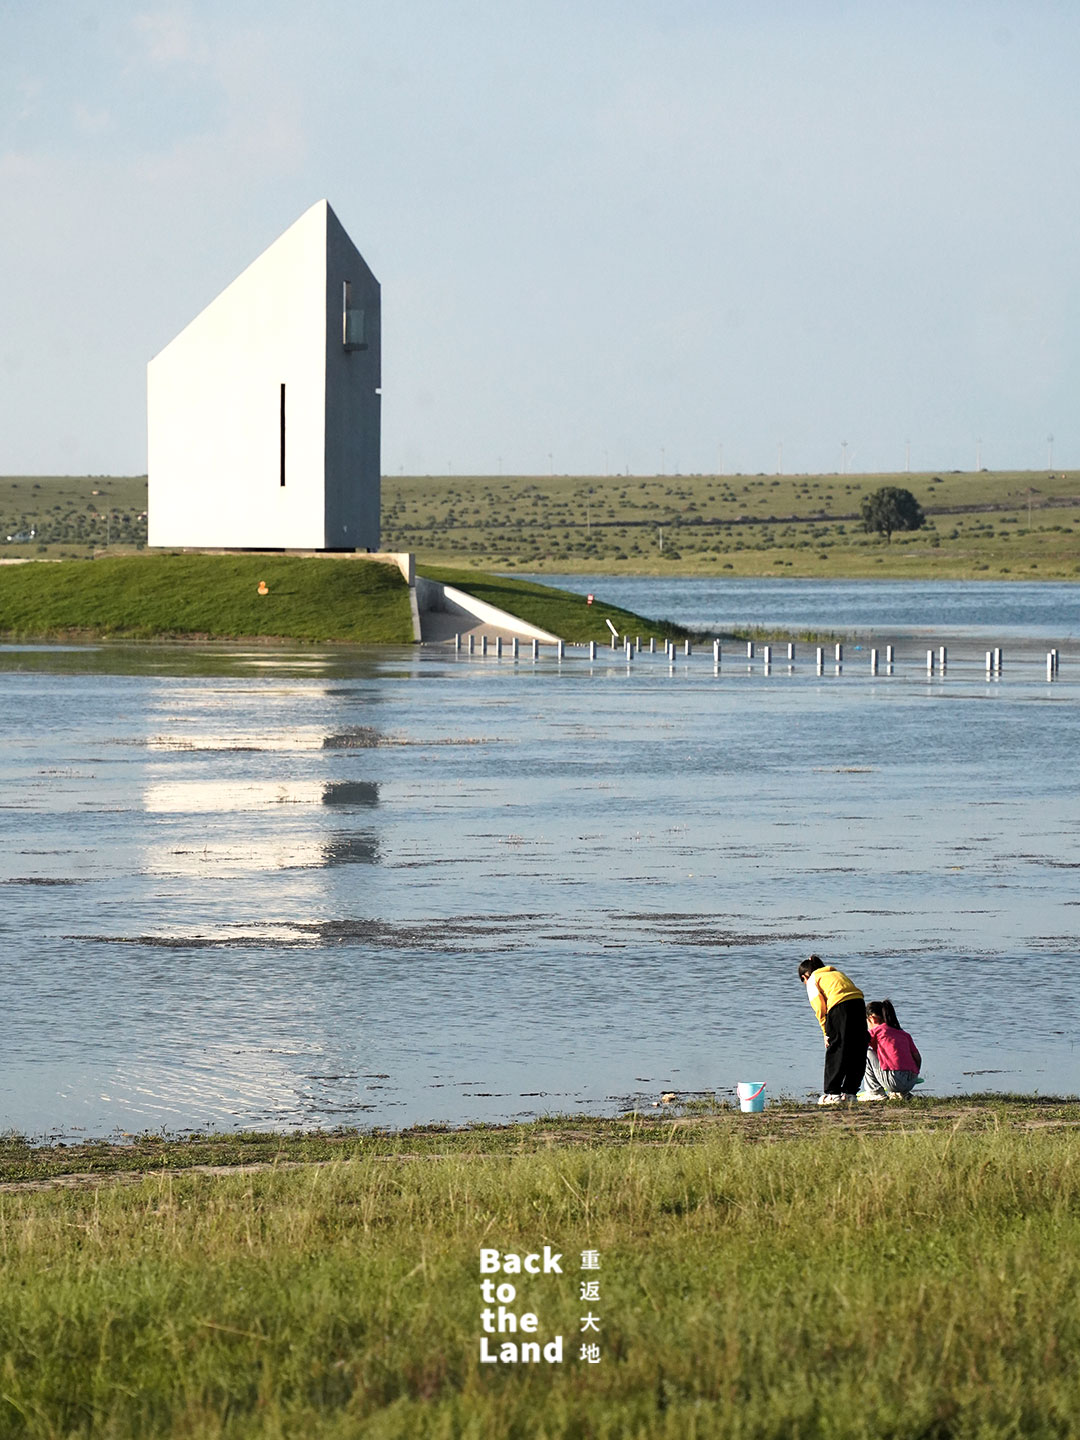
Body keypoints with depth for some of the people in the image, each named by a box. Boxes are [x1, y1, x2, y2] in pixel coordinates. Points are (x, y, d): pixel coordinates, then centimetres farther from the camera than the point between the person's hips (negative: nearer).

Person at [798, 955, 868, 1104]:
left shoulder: (812, 981, 15)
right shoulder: (837, 973, 33)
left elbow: (820, 1008, 2)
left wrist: (826, 1034, 6)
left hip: (840, 1007, -6)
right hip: (859, 1002, 6)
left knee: (835, 1052, 1)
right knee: (857, 1052, 12)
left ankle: (831, 1093, 2)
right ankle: (849, 1092, 17)